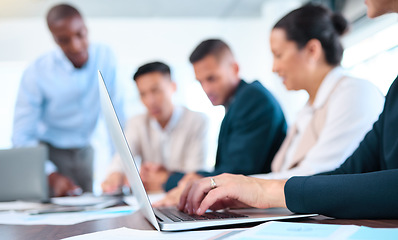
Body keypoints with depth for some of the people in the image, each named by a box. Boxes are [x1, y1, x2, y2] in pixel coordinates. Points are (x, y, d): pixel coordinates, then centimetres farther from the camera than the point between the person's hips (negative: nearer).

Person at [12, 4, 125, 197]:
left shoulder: (105, 57, -9)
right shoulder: (36, 74, -19)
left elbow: (115, 115, -2)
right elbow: (22, 137, -18)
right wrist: (52, 177, -32)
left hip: (84, 150, 3)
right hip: (50, 151, -3)